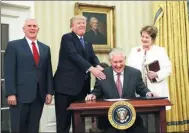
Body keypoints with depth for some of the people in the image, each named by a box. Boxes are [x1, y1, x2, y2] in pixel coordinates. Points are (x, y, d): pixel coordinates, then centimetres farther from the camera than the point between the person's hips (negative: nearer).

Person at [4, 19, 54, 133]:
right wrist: (11, 93, -13)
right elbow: (9, 72, -5)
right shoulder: (13, 45, 2)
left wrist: (49, 92, 4)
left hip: (39, 95, 4)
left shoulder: (45, 48, 14)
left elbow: (48, 72, 12)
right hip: (20, 94, -4)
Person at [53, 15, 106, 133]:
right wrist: (91, 69, -28)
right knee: (64, 119, -1)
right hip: (66, 84, -6)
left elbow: (93, 57, 6)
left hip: (82, 86, 7)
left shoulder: (87, 43, 19)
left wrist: (98, 66, -18)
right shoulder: (67, 38, -4)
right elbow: (74, 55, -18)